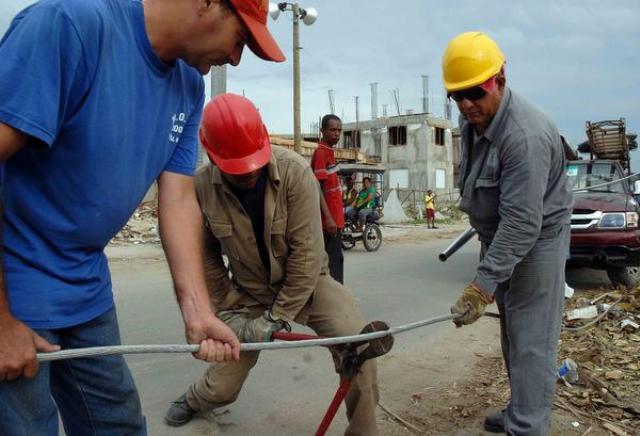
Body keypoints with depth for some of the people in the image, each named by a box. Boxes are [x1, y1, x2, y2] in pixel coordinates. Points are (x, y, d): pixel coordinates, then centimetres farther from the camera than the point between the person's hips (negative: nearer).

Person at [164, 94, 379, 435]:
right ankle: (193, 400, 50)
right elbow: (206, 259, -7)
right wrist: (230, 312, -7)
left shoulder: (294, 171, -25)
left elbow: (306, 252, -24)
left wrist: (279, 316, -21)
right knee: (222, 388, 10)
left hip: (306, 282, -1)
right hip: (249, 293, 2)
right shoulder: (202, 188, -18)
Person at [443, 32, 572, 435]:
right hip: (501, 237, 9)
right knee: (512, 335, 18)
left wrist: (482, 286, -36)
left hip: (535, 242, -9)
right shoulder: (473, 119, 0)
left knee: (531, 341, -5)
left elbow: (523, 223, -34)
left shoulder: (526, 136, -30)